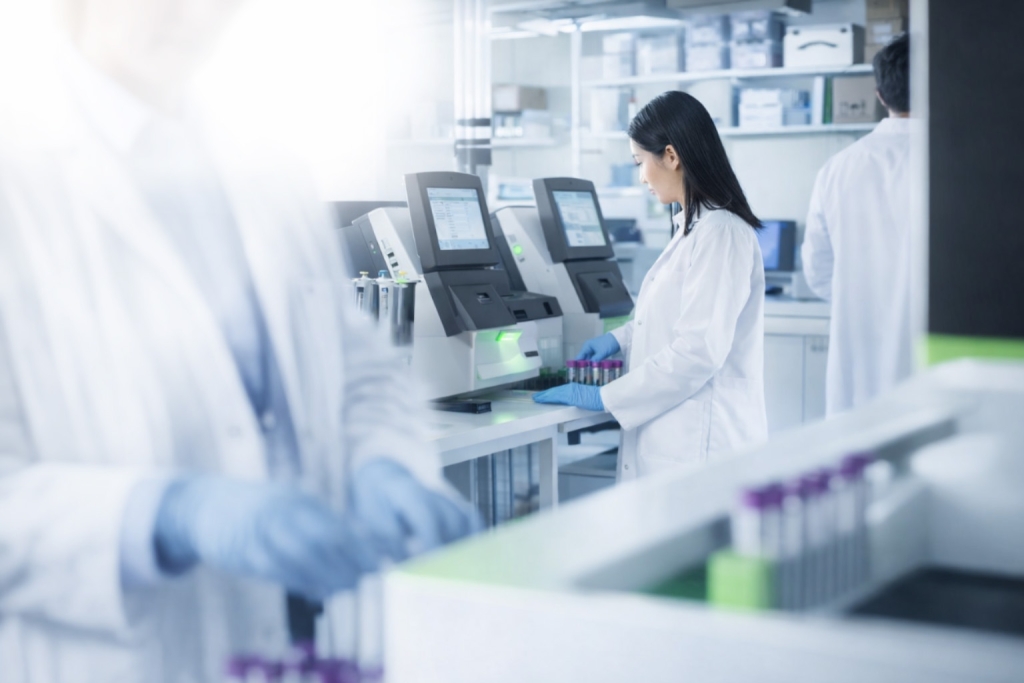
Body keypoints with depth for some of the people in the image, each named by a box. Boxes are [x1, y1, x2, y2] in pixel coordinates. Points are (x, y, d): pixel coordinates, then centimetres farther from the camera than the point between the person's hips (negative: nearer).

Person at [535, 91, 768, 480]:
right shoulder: (696, 227, 13)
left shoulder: (720, 233, -17)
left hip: (700, 446, -9)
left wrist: (604, 397, -16)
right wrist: (622, 337, 23)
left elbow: (698, 351, -22)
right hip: (672, 437, 9)